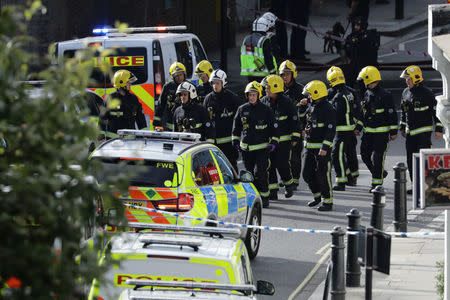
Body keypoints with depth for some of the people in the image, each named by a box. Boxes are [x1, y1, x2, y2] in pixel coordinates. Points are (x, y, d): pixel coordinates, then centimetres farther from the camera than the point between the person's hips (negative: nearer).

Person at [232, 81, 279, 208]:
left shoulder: (266, 110, -4)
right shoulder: (242, 110, 6)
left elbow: (274, 127, 2)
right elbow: (236, 127, 18)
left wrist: (273, 142, -4)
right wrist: (236, 141, 15)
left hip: (262, 147, -4)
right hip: (246, 148, 4)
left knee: (260, 173, -12)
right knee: (249, 173, 9)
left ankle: (264, 197, -2)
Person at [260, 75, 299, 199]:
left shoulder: (286, 102, -6)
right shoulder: (263, 102, 7)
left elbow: (294, 120, -3)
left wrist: (295, 137, -6)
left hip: (284, 140, -4)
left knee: (281, 164, -8)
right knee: (269, 165, 1)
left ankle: (289, 184, 18)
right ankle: (272, 190, 8)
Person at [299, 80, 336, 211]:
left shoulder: (328, 109, -14)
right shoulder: (311, 107, 11)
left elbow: (331, 130, -19)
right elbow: (304, 120, 31)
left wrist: (325, 147, -24)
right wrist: (303, 107, 15)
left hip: (322, 148, -8)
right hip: (310, 147, 8)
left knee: (323, 175, -4)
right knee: (307, 174, 12)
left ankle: (328, 201, 5)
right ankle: (318, 196, 29)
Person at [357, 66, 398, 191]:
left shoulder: (384, 95, -13)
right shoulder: (367, 94, 11)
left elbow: (392, 114, -12)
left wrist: (393, 131, -12)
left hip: (382, 133, -8)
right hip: (368, 132, 8)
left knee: (377, 157, -6)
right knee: (365, 155, 6)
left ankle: (377, 183, 3)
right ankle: (380, 173, 28)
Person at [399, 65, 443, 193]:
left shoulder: (426, 93, -10)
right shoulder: (406, 92, 12)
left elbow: (435, 111, -8)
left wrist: (438, 129, -11)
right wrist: (402, 127, 24)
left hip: (424, 131, -7)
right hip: (410, 132, 7)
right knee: (411, 161, 7)